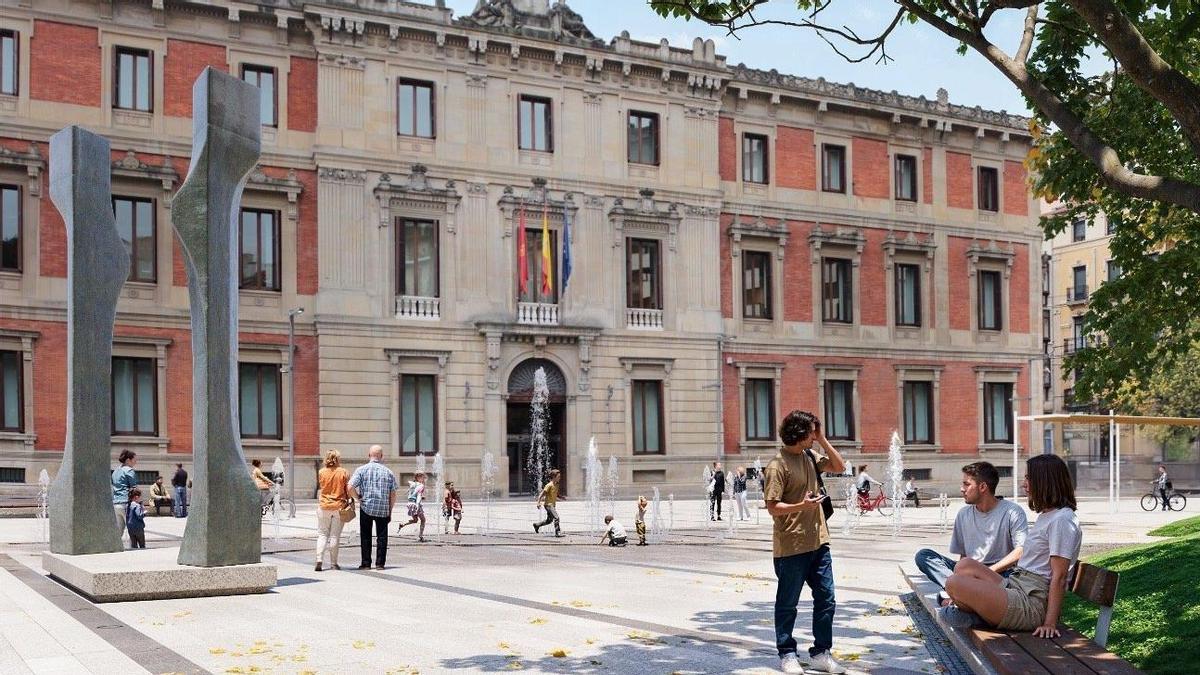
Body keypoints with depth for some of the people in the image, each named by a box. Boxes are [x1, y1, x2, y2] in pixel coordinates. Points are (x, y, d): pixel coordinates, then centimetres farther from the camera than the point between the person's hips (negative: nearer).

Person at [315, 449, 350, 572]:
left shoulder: (321, 472, -2)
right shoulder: (343, 472, -5)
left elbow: (320, 488, 10)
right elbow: (348, 490, -4)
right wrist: (348, 501, 10)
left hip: (324, 506, 1)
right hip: (339, 506, -1)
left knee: (322, 534, 8)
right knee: (335, 535, 6)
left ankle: (319, 560, -7)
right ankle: (333, 563, 9)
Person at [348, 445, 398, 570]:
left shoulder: (361, 470, -3)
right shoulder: (388, 472, 3)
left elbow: (350, 488, -13)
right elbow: (393, 494, 4)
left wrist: (358, 498, 3)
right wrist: (390, 511, 12)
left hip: (366, 508, -1)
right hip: (383, 510, 1)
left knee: (366, 536, 9)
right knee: (382, 536, 8)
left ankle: (366, 563, 9)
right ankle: (380, 563, 7)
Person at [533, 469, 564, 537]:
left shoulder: (556, 485, 10)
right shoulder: (549, 485, -16)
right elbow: (542, 493, -17)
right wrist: (538, 502, -22)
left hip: (553, 504, 9)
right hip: (548, 504, -9)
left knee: (549, 520, 15)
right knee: (556, 517, -17)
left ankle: (536, 525, 32)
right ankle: (558, 532, -13)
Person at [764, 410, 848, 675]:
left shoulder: (810, 456, 8)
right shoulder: (778, 466, -15)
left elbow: (839, 467, 16)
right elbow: (772, 507, -16)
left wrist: (823, 440, 4)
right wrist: (802, 506, -30)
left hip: (818, 542, 7)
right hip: (791, 546, -7)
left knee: (826, 598, 9)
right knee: (788, 603, 6)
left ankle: (821, 653, 19)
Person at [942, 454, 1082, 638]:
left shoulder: (1062, 520, -14)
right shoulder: (1046, 515, 19)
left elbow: (1059, 576, -18)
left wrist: (1050, 623, -21)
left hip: (1032, 604, -11)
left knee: (954, 583, -20)